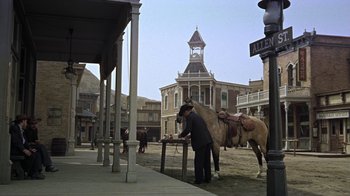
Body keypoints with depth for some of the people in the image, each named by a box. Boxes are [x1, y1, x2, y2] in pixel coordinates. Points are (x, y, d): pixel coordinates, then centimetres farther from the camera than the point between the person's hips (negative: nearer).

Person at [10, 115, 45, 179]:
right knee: (31, 155, -25)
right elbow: (15, 141, -21)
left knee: (37, 154, -7)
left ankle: (37, 172, -13)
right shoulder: (14, 127, -10)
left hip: (21, 149, 10)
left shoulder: (21, 130, 20)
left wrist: (30, 148, 0)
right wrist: (24, 150, -24)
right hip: (14, 150, -10)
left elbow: (24, 141, 17)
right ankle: (31, 173, -14)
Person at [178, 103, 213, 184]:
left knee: (198, 161, -1)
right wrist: (190, 136, 24)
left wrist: (181, 135, 1)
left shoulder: (190, 117, -5)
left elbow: (187, 129, -16)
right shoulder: (198, 116, 22)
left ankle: (199, 179, 3)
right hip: (208, 140, 8)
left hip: (200, 142, -8)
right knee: (206, 160, 14)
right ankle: (207, 178, 19)